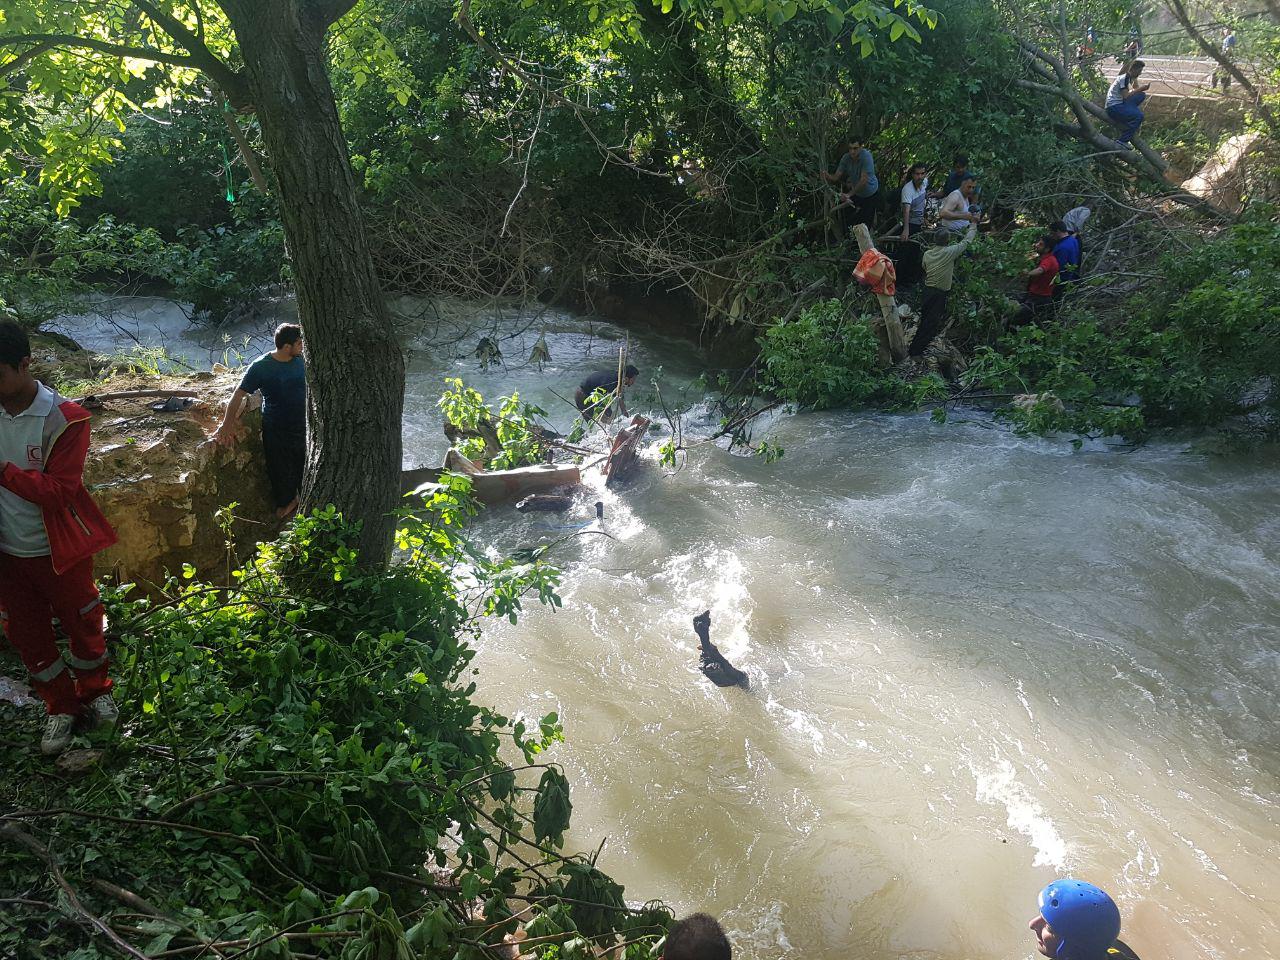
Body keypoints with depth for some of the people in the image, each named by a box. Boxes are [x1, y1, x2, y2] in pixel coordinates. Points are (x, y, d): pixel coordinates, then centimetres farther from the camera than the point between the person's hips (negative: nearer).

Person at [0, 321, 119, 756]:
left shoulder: (65, 419, -18)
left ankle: (94, 692, 38)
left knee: (84, 626, 13)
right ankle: (61, 707, 33)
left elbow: (60, 491, -23)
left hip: (59, 550, -4)